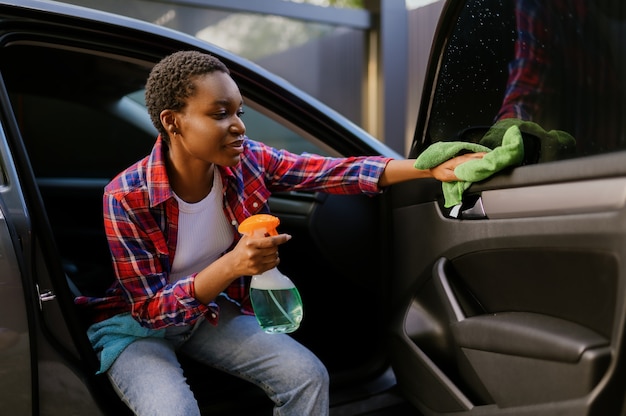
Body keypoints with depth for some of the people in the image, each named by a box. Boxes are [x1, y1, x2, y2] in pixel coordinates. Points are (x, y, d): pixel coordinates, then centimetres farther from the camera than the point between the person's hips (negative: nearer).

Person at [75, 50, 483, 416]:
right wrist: (231, 266, -40)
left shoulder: (248, 161, -16)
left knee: (309, 376, -13)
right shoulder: (127, 198, -27)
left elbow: (335, 172, -18)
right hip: (139, 327, -4)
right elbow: (151, 309, -25)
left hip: (210, 313, 4)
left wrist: (429, 168, -31)